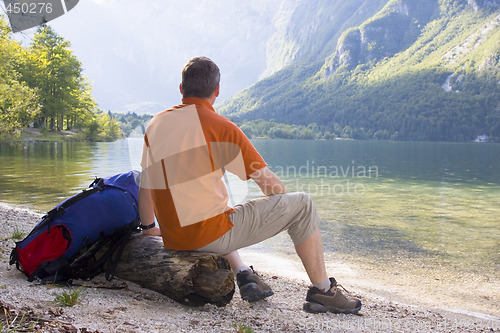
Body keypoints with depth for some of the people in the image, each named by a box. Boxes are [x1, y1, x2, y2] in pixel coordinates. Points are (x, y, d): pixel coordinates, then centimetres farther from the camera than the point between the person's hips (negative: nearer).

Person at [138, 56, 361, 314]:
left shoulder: (155, 124, 7)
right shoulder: (220, 127, -11)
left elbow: (146, 187, 13)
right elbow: (271, 184, -8)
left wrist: (149, 228, 28)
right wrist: (280, 208, 15)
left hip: (173, 241, 7)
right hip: (211, 237, -7)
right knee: (302, 204, 4)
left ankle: (243, 274, 25)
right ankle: (323, 291, 13)